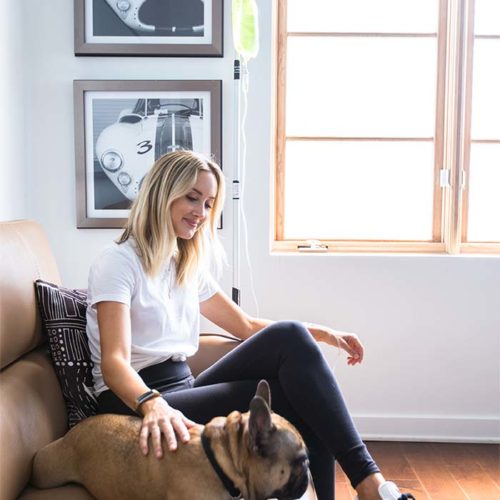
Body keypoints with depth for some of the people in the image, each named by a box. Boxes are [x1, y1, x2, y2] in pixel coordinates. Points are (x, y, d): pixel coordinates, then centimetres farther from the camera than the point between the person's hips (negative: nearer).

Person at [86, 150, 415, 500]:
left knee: (308, 410, -21)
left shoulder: (188, 268, 16)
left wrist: (323, 333, 4)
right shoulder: (119, 262, -8)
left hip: (183, 390, 7)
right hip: (135, 404, -7)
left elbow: (247, 326, 17)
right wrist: (153, 404, -42)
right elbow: (114, 361, -20)